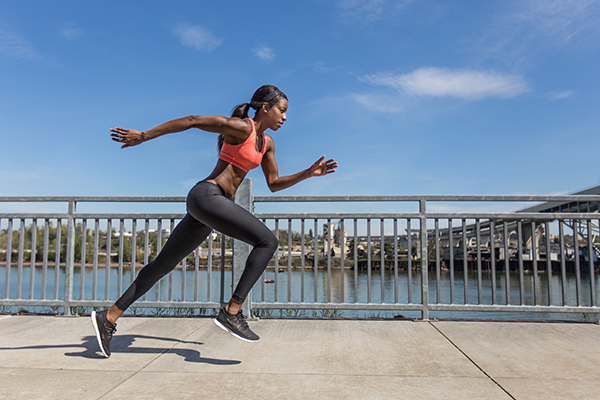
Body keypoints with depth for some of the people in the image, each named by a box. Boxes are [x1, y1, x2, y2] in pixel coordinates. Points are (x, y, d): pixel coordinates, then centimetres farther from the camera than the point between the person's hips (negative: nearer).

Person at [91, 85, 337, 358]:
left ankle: (109, 318, 19)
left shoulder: (266, 142, 19)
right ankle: (231, 312, -15)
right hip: (206, 195, -9)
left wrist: (309, 173, 12)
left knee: (164, 264, 11)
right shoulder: (241, 127, -7)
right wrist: (143, 136, -7)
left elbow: (274, 184, 22)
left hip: (214, 203, 10)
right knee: (267, 241, -16)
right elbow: (191, 121, -7)